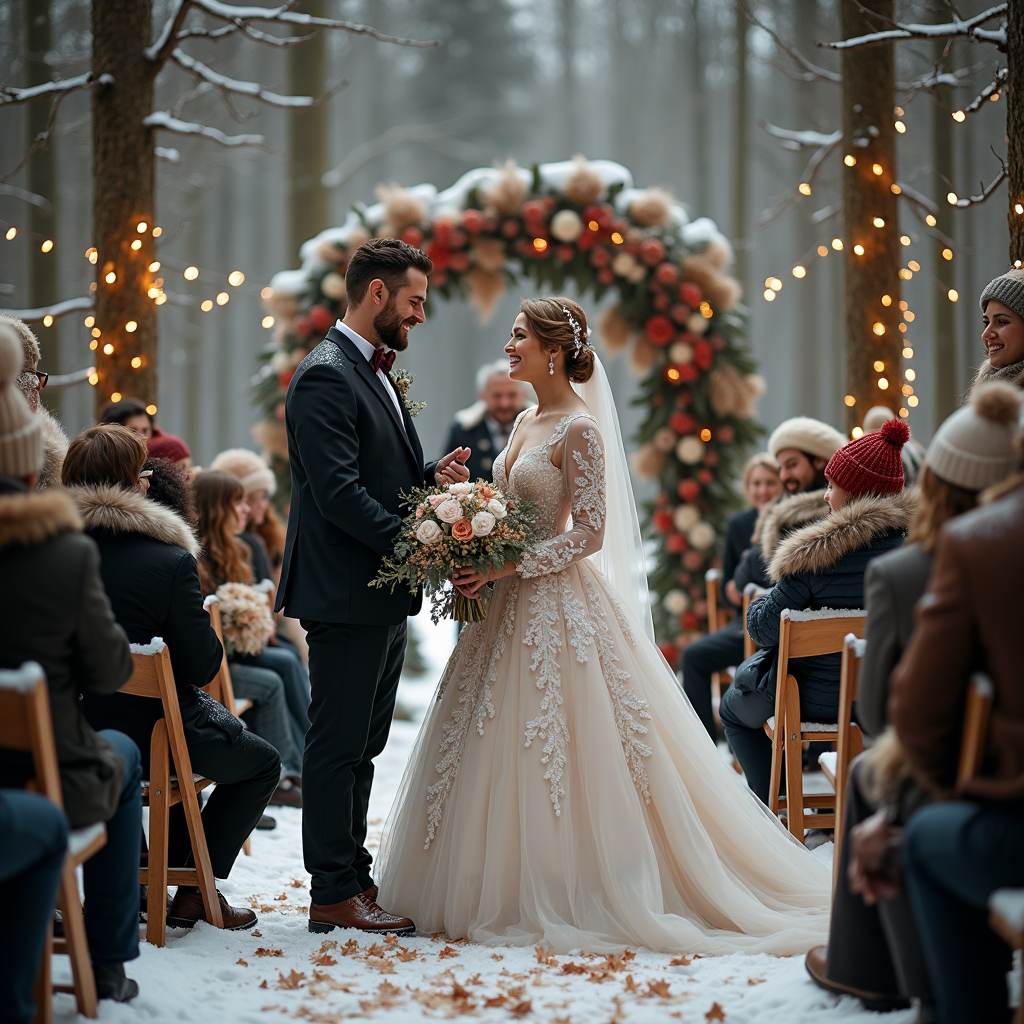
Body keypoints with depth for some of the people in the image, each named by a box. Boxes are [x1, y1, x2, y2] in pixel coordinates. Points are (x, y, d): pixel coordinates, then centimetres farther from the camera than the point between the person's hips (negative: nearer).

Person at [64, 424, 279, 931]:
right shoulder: (170, 561, -20)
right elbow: (203, 666, -14)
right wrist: (202, 624, 4)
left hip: (69, 736, 6)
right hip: (146, 735, -6)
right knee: (262, 763, 22)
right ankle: (195, 891, 16)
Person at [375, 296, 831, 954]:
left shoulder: (579, 430, -13)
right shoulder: (527, 423, 13)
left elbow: (589, 534, -16)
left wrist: (507, 568, -19)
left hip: (557, 606, -9)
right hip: (514, 604, 9)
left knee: (554, 749, -5)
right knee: (497, 750, 9)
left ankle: (564, 898, 4)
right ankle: (504, 891, 16)